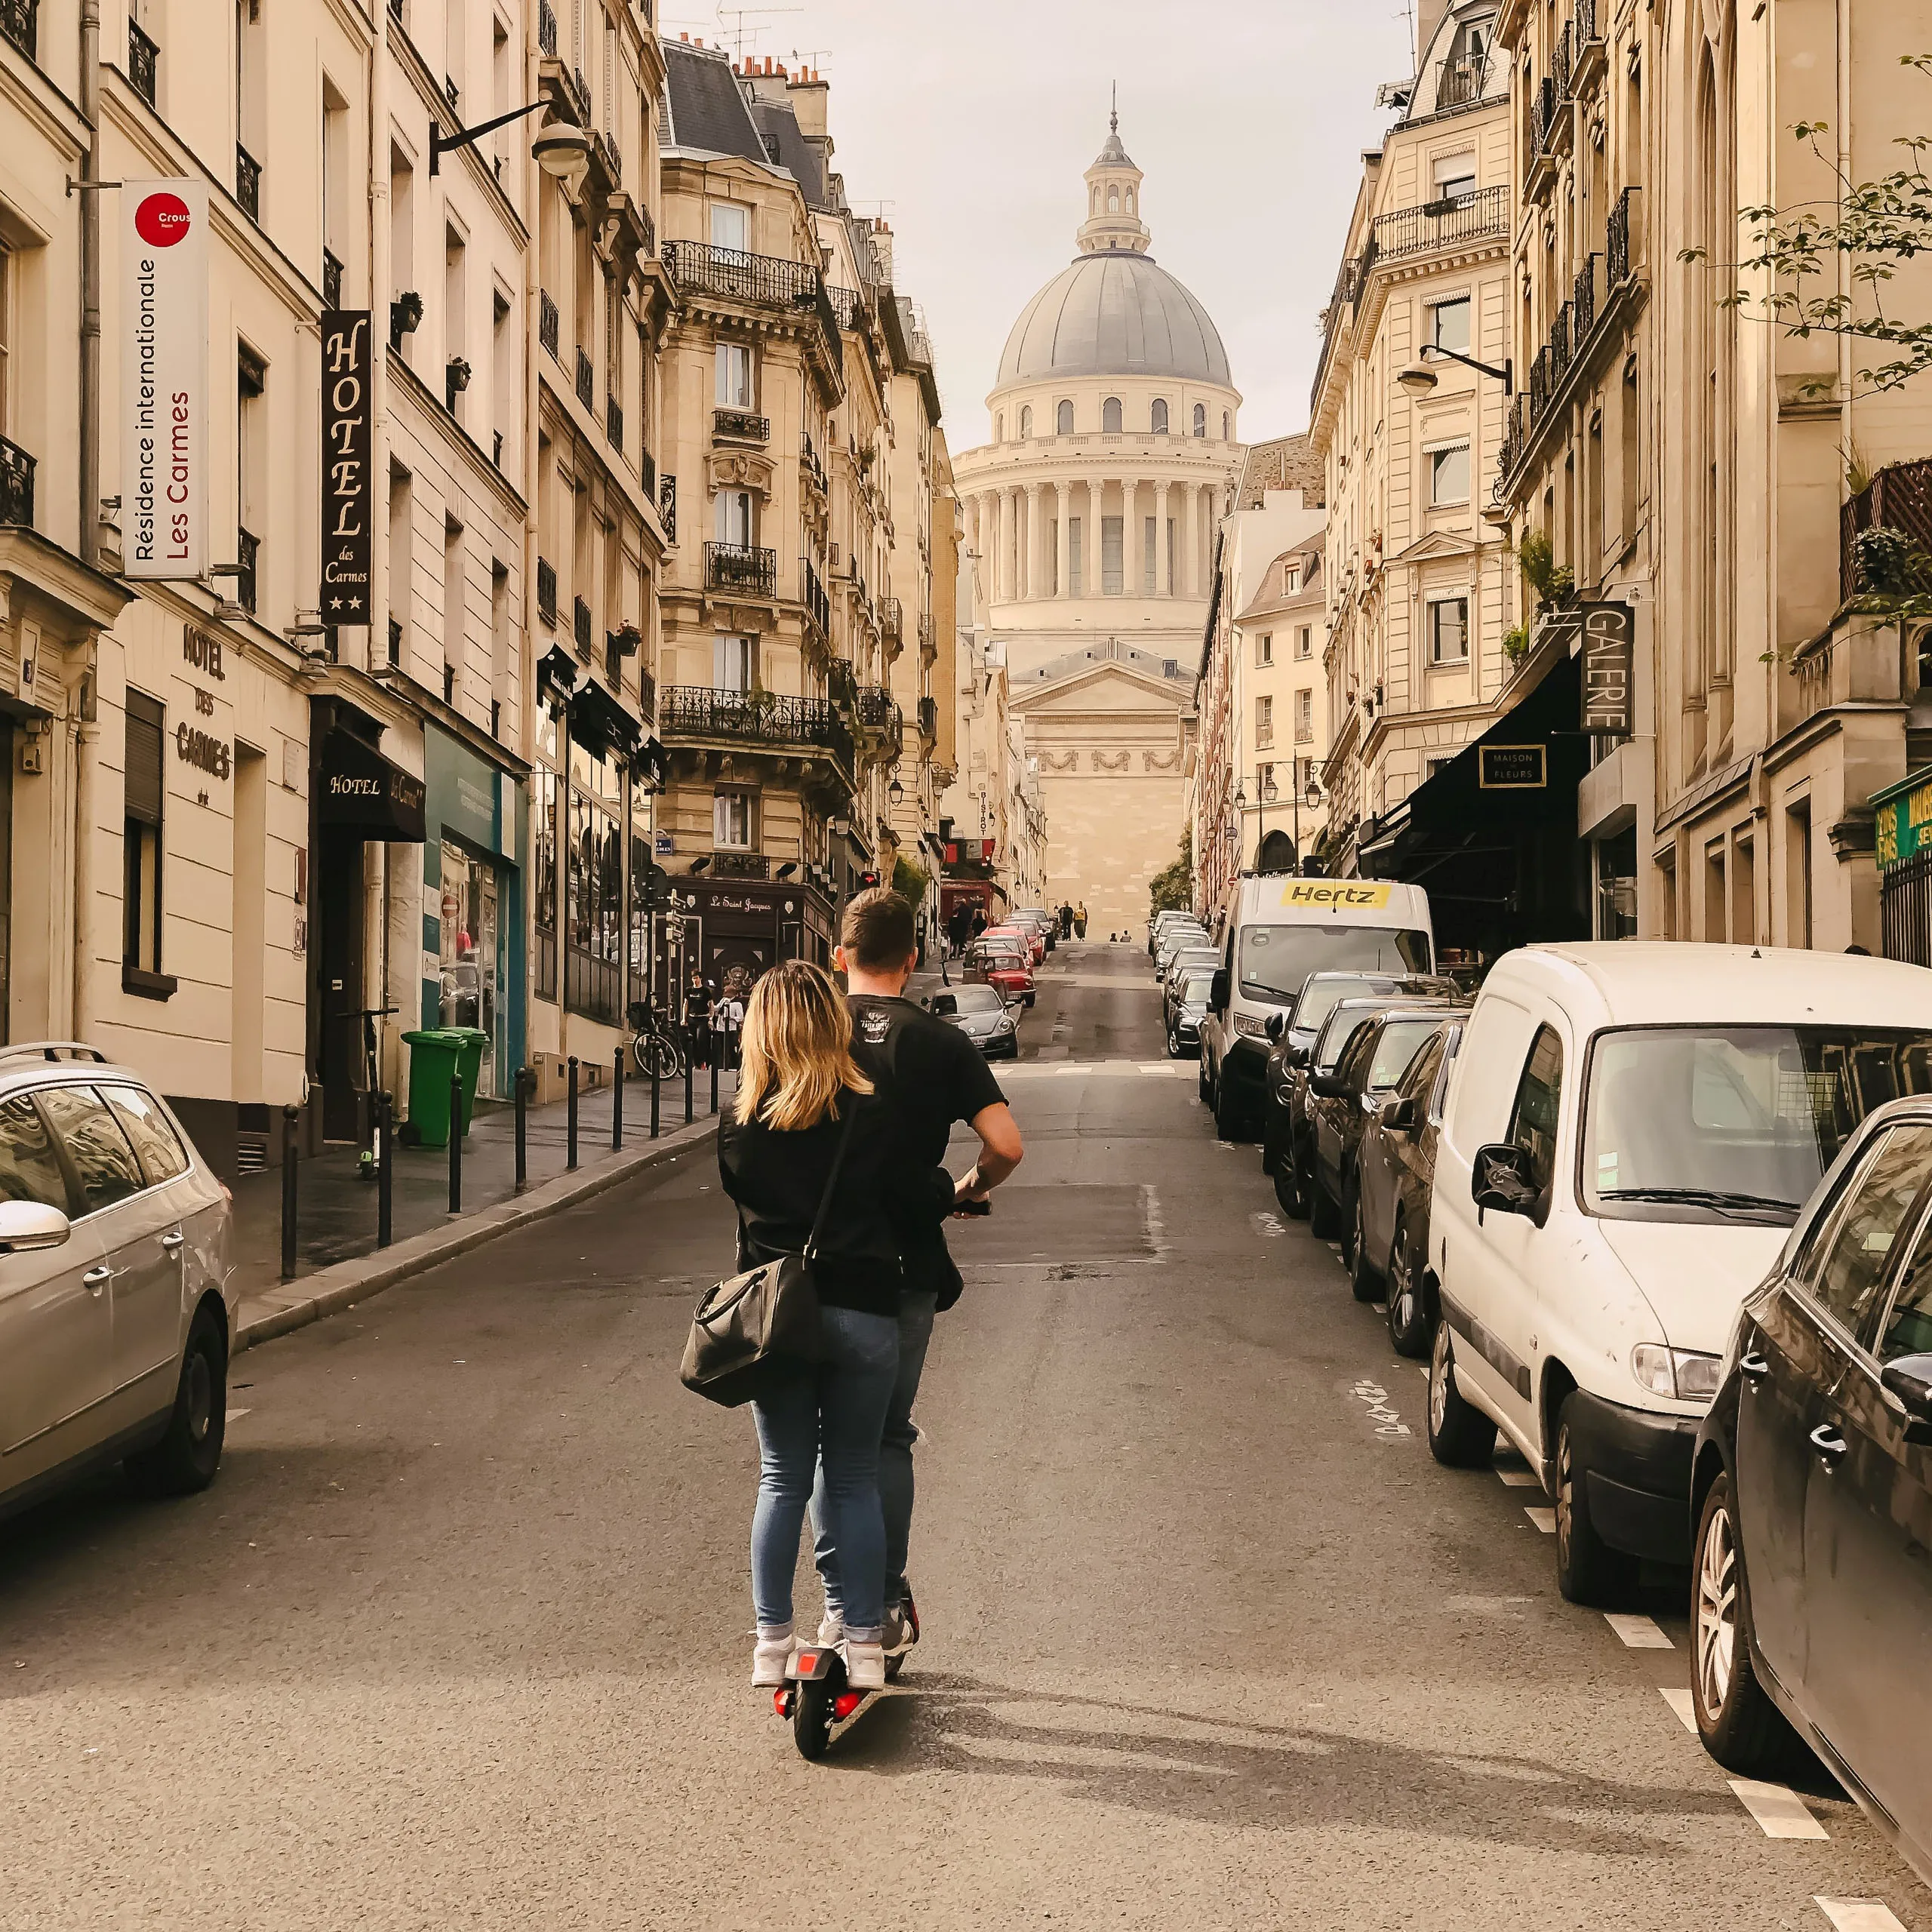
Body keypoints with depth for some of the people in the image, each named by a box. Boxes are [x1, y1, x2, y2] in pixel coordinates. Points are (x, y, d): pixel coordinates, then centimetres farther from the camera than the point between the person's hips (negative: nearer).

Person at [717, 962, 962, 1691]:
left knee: (782, 1480, 10)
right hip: (860, 1312, -1)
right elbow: (911, 1203, 1)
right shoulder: (870, 1116, -7)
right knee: (855, 1480, 8)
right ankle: (863, 1644, 9)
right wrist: (952, 1190, 22)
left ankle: (772, 1644, 11)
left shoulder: (739, 1125, -1)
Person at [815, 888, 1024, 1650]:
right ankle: (887, 1606, 14)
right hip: (908, 1266, 1)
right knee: (888, 1436, 14)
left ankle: (840, 1607, 5)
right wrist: (970, 1189, 10)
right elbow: (1006, 1145, -10)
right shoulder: (942, 1043, -2)